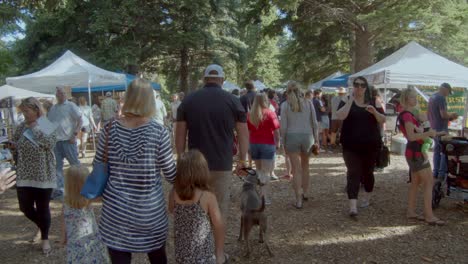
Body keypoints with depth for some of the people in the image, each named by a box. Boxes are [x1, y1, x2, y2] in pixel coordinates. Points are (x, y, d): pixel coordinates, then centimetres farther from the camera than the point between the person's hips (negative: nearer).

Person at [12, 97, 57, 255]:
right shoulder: (21, 127, 6)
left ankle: (45, 238, 23)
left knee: (43, 208, 4)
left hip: (43, 175, -4)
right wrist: (10, 146, -4)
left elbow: (50, 143, -22)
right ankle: (41, 225, 37)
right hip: (24, 175, 4)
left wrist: (35, 128, -18)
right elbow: (14, 146, 18)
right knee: (25, 207, 7)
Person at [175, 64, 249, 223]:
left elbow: (180, 134, 3)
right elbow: (243, 133, 0)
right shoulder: (233, 101, -2)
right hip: (222, 165, -2)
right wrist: (242, 159, 9)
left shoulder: (188, 100, 2)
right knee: (220, 209, 9)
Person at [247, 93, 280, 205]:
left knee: (259, 170, 18)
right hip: (267, 145, -4)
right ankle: (265, 196, -3)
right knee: (266, 171, 1)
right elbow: (276, 130, -10)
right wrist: (277, 143, 3)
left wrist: (249, 145, 13)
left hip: (254, 144, 4)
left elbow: (247, 131, 5)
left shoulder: (250, 114, 1)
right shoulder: (270, 113, -8)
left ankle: (262, 193, 22)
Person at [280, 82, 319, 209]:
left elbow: (283, 127, -5)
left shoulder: (285, 105, -3)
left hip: (292, 137, -2)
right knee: (305, 166, 22)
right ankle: (305, 193, 35)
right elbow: (315, 123, 2)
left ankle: (298, 200, 5)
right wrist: (316, 139, 9)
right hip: (307, 136, 2)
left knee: (296, 170, 3)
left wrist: (284, 142, 4)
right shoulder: (308, 103, 2)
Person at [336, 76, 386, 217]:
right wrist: (351, 99, -18)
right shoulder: (346, 101, 1)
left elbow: (383, 120, 1)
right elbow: (340, 116, -17)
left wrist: (374, 112, -19)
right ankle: (352, 206, -13)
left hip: (370, 145, 2)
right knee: (353, 173, -9)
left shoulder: (374, 102, 6)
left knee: (367, 172, 14)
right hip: (351, 145, -2)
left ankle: (367, 197, 37)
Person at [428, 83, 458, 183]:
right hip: (442, 129, -9)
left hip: (434, 128, 9)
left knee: (437, 150, 13)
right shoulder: (441, 98, -15)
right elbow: (443, 115, -23)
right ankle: (442, 174, -1)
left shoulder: (432, 97, 12)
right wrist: (451, 115, -2)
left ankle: (435, 173, 16)